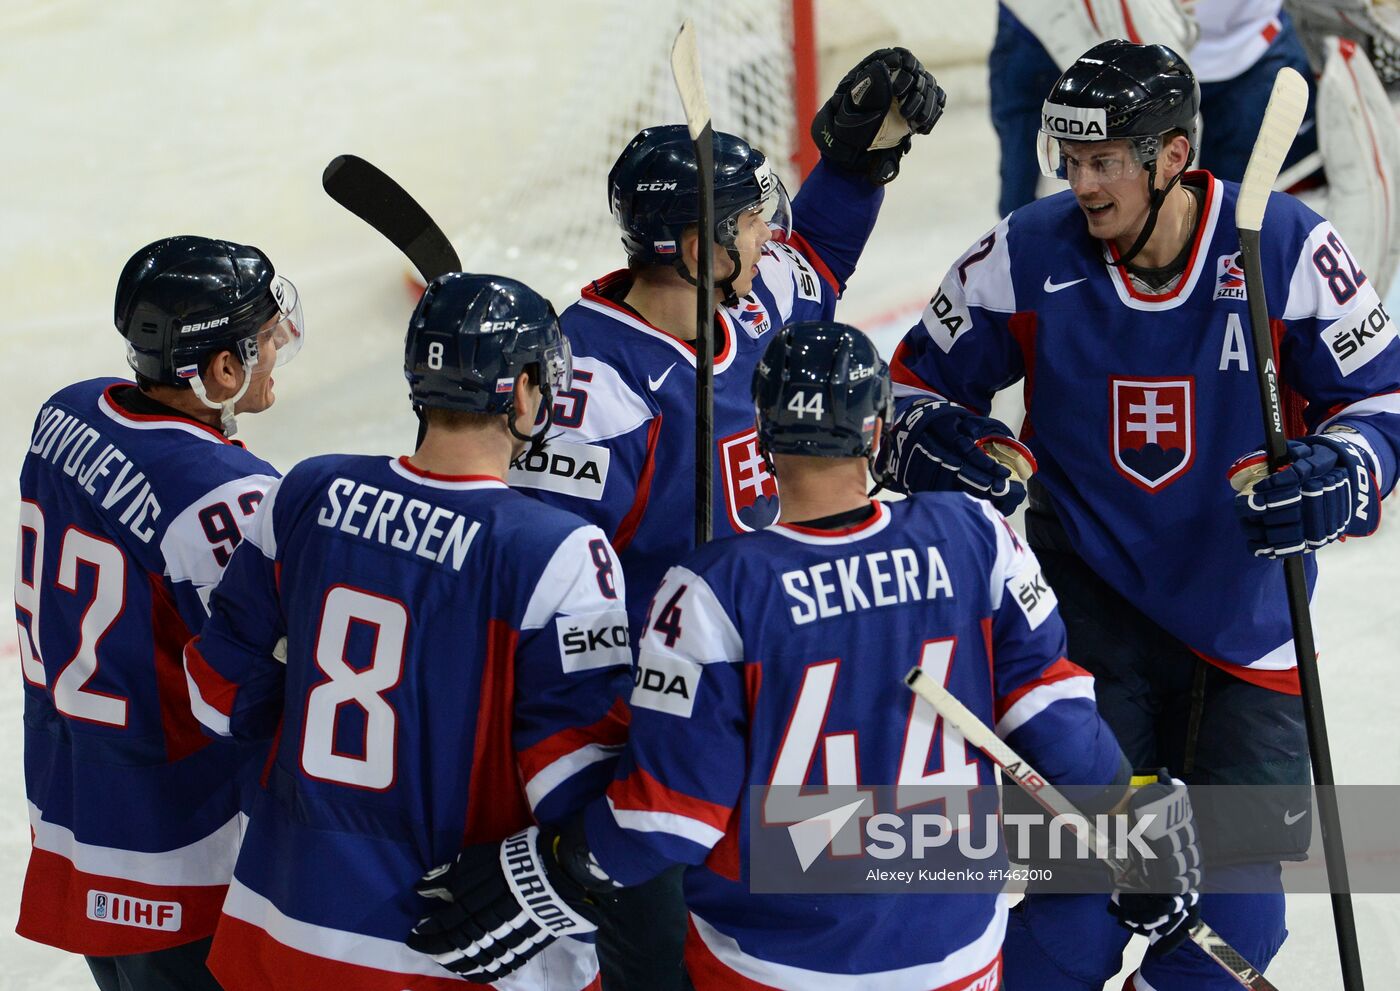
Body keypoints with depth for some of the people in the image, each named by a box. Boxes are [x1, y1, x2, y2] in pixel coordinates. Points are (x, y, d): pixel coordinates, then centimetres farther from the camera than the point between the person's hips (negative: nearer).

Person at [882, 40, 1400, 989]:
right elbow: (920, 380, 4)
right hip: (1089, 603, -1)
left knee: (1234, 880, 5)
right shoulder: (1028, 254, -10)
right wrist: (936, 445, -17)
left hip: (1244, 617, 1)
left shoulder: (1287, 248, -13)